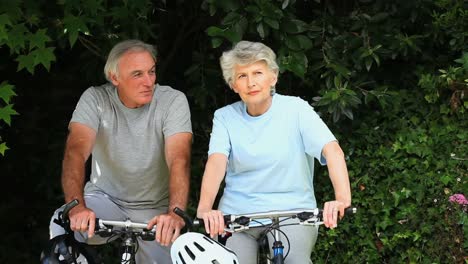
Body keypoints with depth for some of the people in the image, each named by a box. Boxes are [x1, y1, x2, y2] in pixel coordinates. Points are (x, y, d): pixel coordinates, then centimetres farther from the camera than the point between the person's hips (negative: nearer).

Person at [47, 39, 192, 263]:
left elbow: (179, 160, -27)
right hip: (105, 197, 0)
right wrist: (76, 206, -44)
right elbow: (76, 151, -25)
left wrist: (175, 213, -46)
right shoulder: (95, 99, -11)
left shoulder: (173, 101, -14)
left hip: (154, 209, 0)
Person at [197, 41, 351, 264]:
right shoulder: (225, 117, 5)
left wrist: (342, 199, -32)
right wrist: (204, 209, -31)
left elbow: (332, 150, -14)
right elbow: (216, 161, -11)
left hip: (292, 212, -2)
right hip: (237, 214, 2)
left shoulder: (296, 109, -1)